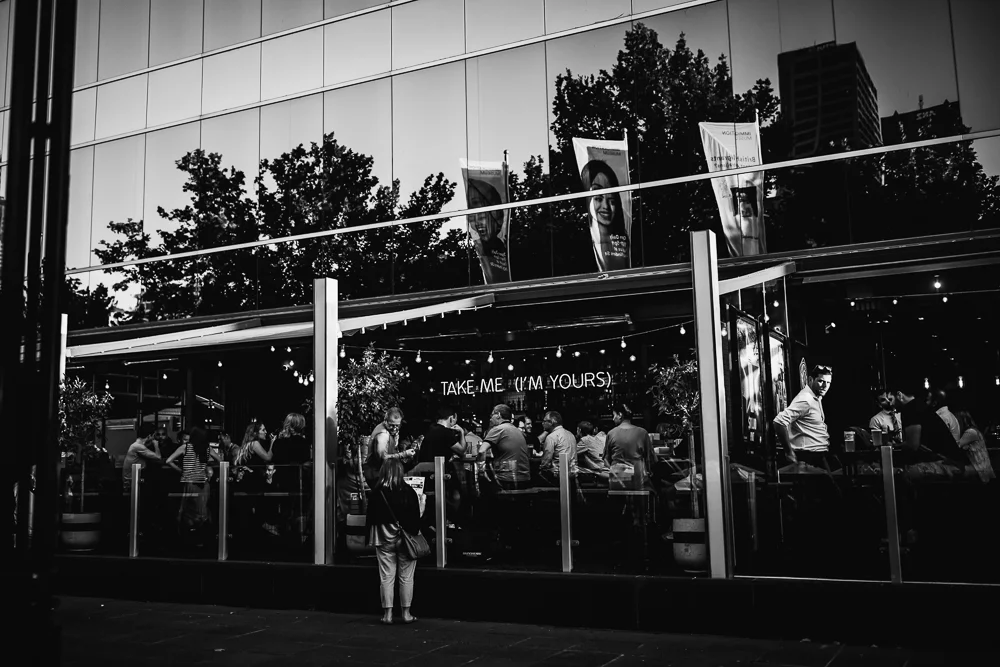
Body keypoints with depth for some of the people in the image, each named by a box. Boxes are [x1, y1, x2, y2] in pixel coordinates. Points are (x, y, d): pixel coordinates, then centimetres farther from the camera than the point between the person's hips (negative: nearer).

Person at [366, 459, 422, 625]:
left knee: (386, 577, 6)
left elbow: (371, 516, -1)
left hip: (384, 538, 1)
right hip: (405, 537, -1)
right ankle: (406, 613, 11)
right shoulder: (408, 491, -9)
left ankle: (387, 613, 8)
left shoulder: (376, 493, -6)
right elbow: (415, 516, -6)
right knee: (406, 577, 7)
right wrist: (415, 534, 3)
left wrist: (371, 538, 8)